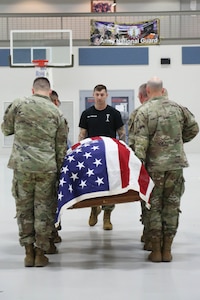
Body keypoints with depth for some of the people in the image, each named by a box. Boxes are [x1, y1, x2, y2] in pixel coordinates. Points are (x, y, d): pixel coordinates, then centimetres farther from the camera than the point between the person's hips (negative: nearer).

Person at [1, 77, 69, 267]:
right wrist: (59, 170, 16)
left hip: (22, 165, 0)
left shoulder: (19, 104, 1)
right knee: (44, 209, 8)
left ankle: (29, 251, 14)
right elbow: (61, 146, 8)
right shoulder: (56, 112, 6)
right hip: (47, 168, 1)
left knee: (24, 208, 10)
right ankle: (40, 252, 13)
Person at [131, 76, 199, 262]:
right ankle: (167, 250, 12)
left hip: (154, 165, -3)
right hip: (176, 164, 3)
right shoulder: (177, 108, 4)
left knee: (154, 207, 6)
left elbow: (140, 143, -12)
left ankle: (156, 250, 8)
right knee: (172, 206, 8)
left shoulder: (144, 111, -7)